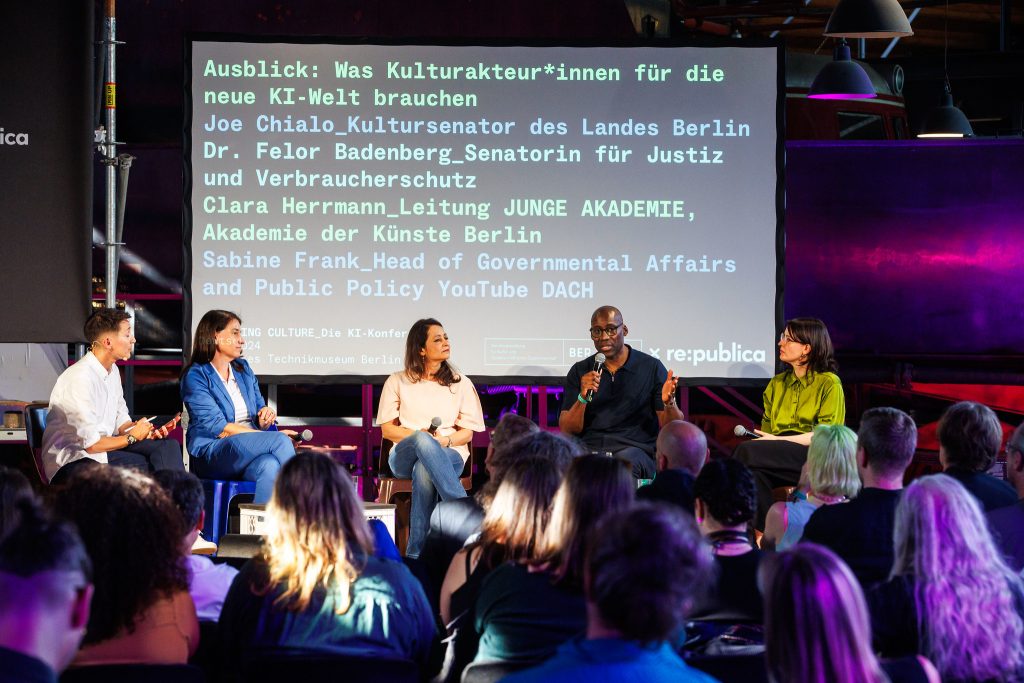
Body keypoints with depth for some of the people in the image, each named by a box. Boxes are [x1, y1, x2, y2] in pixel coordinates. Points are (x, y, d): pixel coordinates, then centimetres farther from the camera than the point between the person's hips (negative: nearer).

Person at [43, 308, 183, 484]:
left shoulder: (112, 371, 9)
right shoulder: (80, 378, -21)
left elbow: (121, 421, 18)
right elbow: (91, 444, -21)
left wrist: (144, 431, -4)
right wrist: (133, 436, -9)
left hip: (104, 446, 9)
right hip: (72, 462, -9)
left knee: (168, 446, -10)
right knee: (146, 465, -26)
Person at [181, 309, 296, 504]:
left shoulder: (243, 368, 18)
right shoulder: (195, 376, -3)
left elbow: (260, 407, 25)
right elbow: (218, 428, -12)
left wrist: (265, 417, -3)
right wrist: (272, 437, -15)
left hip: (251, 451, 5)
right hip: (212, 455, -5)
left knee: (270, 466, -34)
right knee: (281, 441, -29)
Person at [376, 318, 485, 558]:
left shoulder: (461, 383, 14)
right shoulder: (397, 382, 12)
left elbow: (467, 433, 9)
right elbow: (387, 430, 7)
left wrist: (445, 440, -15)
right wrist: (420, 436, -13)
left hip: (450, 454, 1)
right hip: (404, 455, 0)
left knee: (424, 470, -40)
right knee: (424, 440, -40)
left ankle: (417, 552, -42)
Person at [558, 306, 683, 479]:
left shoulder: (651, 367, 6)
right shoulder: (579, 372, 12)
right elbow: (566, 430, 5)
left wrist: (669, 404, -20)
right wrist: (583, 398, -13)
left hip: (636, 449, -1)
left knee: (625, 461, -38)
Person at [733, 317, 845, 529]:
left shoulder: (829, 383, 4)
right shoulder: (777, 384, 24)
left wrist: (778, 440, -12)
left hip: (814, 456, -5)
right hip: (779, 456, 5)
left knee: (748, 451, -30)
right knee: (754, 472, -33)